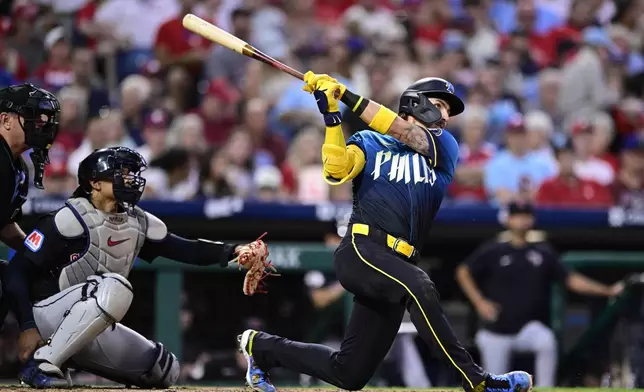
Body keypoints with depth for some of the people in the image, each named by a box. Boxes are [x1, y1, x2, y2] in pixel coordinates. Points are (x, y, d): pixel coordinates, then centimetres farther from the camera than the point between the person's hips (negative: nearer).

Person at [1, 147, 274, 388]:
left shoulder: (139, 224, 7)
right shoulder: (72, 219, -16)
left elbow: (185, 250, 2)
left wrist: (233, 252, -14)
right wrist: (28, 327, -25)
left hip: (88, 330, 8)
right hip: (45, 313, -8)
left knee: (165, 370, 9)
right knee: (114, 287, -34)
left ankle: (66, 357, 11)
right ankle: (42, 363, -29)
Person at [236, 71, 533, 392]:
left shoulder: (445, 148, 18)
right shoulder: (368, 143, 14)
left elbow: (407, 135, -1)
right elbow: (336, 171, -5)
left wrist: (347, 96, -6)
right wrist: (331, 116, -14)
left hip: (396, 267, 4)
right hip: (361, 251, -4)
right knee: (418, 287, -36)